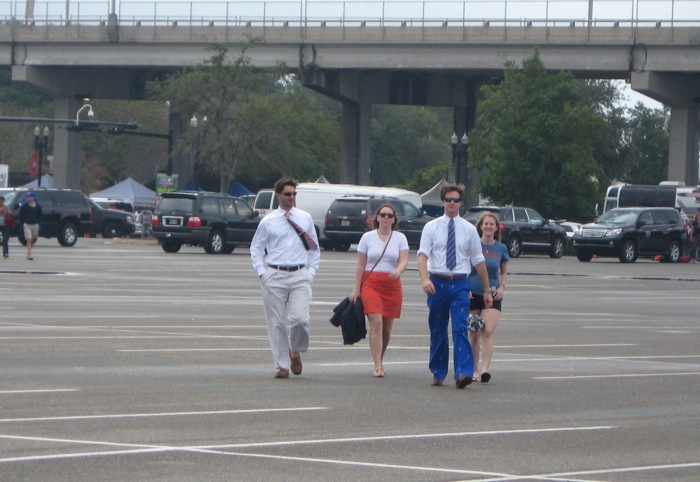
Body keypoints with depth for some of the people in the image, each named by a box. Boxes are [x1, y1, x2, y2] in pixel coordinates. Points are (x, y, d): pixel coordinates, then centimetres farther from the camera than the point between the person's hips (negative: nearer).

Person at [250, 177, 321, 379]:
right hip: (274, 276, 0)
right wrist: (262, 273, -1)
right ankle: (282, 365, 9)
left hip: (300, 275, 0)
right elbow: (256, 248, 10)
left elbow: (314, 247, 16)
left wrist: (311, 271, 5)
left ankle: (296, 352, 12)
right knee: (277, 323, 0)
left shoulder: (305, 218, 10)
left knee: (300, 318, -15)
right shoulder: (268, 222, 5)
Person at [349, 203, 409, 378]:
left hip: (392, 285, 2)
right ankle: (378, 366, -18)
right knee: (376, 323, -15)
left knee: (387, 327, 7)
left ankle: (379, 361, 26)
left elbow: (404, 260, -5)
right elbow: (360, 265, 5)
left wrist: (398, 271, -28)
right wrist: (357, 288, 1)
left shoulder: (400, 238, 7)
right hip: (371, 283, -2)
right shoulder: (368, 237, 5)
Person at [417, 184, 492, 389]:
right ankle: (438, 374, 17)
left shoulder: (469, 230, 7)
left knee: (460, 328, -14)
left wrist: (487, 291, 13)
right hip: (437, 283, 1)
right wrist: (425, 279, -26)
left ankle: (463, 373, -22)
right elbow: (423, 255, -7)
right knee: (438, 331, 7)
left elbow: (478, 261, 11)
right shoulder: (431, 227, 4)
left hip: (460, 284, -1)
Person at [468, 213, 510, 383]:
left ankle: (486, 369, -22)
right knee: (474, 334, 4)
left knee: (488, 332, -15)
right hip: (472, 294, 0)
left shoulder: (501, 249, 6)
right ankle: (475, 370, 13)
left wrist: (502, 287, 1)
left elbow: (504, 272, 19)